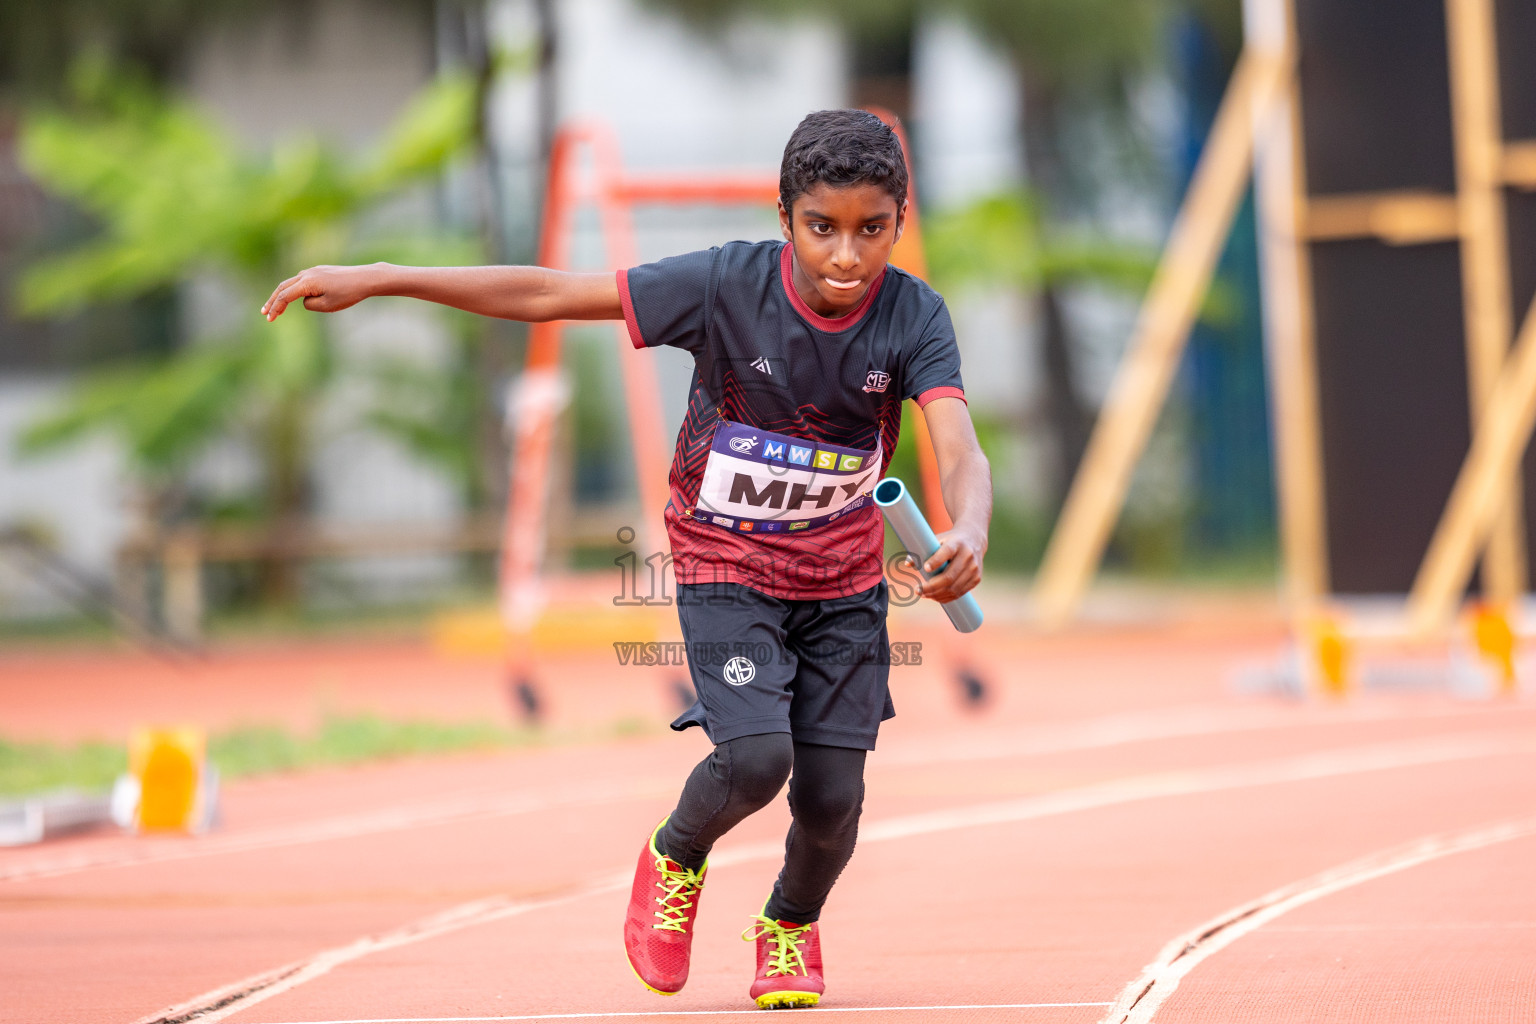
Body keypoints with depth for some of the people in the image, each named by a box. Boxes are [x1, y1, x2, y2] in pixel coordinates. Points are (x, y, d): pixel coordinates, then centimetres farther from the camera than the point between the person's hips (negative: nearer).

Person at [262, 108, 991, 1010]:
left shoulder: (913, 317, -20)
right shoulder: (726, 284, -23)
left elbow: (961, 452, -33)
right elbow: (546, 294, -19)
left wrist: (967, 538, -57)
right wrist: (375, 281, -21)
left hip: (844, 579, 2)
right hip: (725, 564, -2)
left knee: (831, 794, -3)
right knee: (756, 759, -22)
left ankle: (792, 923, 33)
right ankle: (675, 859, 13)